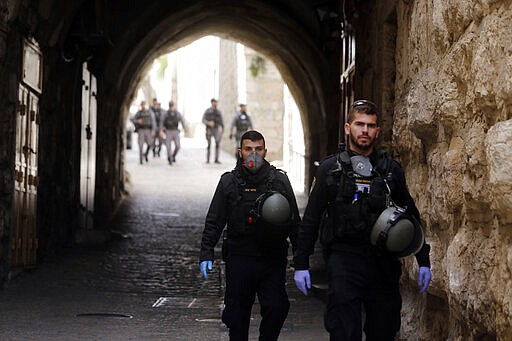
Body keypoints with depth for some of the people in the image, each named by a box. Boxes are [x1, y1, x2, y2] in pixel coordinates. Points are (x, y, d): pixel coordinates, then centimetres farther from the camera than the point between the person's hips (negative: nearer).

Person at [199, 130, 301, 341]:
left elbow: (294, 222, 9)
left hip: (273, 261, 0)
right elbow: (213, 222, 7)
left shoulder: (280, 180, 6)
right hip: (239, 259, 0)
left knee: (276, 309, -10)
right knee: (237, 314, 5)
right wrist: (206, 254, -2)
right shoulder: (229, 182, 5)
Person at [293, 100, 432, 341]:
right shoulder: (330, 168, 5)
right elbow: (311, 219, 7)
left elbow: (411, 215, 16)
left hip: (383, 263, 3)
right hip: (343, 260, -3)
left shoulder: (391, 169, 11)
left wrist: (424, 262, 12)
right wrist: (300, 264, 3)